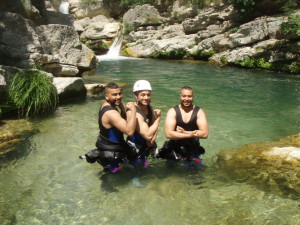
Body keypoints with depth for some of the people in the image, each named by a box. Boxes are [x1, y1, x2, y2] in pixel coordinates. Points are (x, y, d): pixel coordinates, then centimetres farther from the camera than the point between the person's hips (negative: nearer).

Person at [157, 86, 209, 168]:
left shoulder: (199, 112, -4)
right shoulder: (172, 111, -8)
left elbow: (205, 134, -15)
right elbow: (168, 134, -20)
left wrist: (184, 132, -20)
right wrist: (191, 134, -20)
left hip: (192, 149, 1)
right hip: (175, 148, -1)